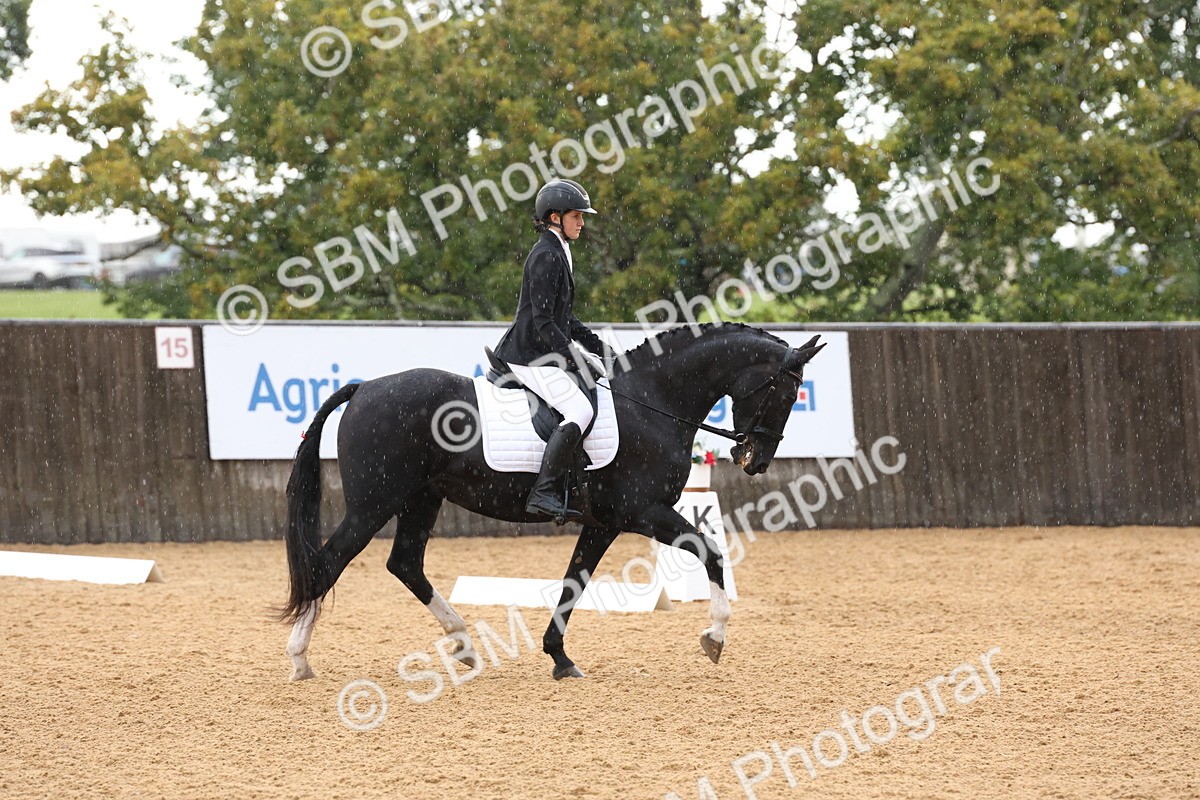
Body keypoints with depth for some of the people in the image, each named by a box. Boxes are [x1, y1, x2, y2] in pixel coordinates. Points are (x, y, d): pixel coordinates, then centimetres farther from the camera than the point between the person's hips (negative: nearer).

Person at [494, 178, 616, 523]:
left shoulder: (560, 254, 17)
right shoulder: (546, 256, -15)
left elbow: (564, 318, 24)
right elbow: (543, 323, -20)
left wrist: (599, 348, 16)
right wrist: (578, 359, -18)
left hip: (544, 354, 11)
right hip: (530, 356, -11)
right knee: (580, 411, -23)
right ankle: (543, 493, -27)